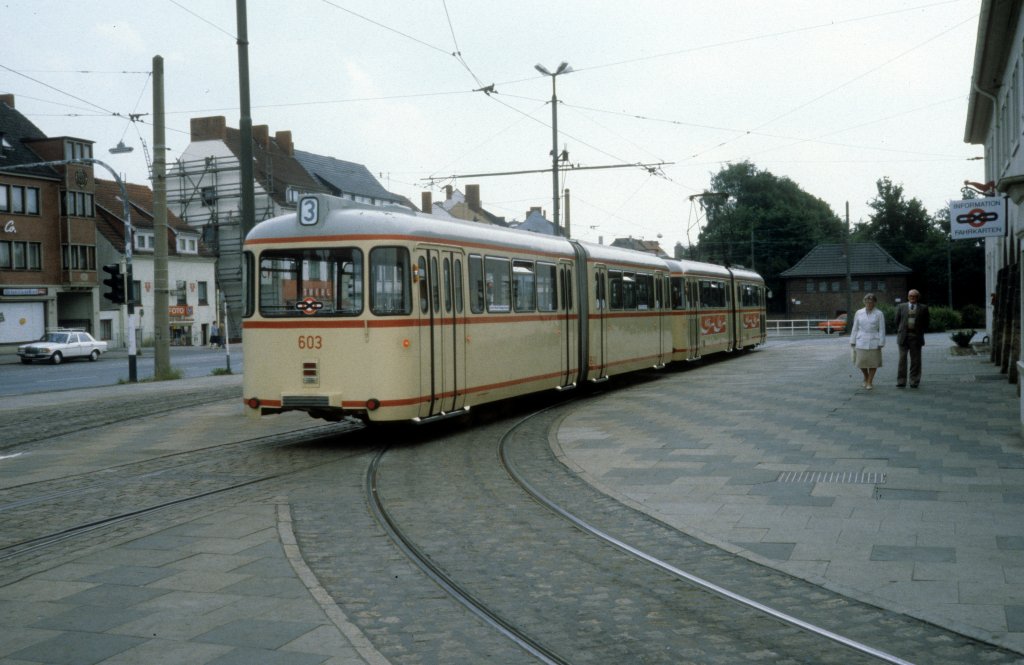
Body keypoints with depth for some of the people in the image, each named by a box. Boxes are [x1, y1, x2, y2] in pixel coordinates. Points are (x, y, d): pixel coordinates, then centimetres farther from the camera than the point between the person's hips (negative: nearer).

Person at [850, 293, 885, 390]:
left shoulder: (879, 314, -2)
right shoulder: (859, 313, 5)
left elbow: (882, 330, -2)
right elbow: (855, 328, 8)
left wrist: (881, 344, -6)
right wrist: (853, 342, 6)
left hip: (873, 342, -2)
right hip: (861, 342, 2)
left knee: (873, 362, 1)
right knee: (861, 362, 0)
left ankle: (870, 382, 14)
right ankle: (866, 377, 28)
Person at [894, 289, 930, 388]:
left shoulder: (923, 308, 6)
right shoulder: (901, 307, 8)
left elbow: (925, 323, 10)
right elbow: (897, 321, 12)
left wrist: (921, 333, 6)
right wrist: (899, 333, 10)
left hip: (916, 337, 0)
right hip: (903, 337, 0)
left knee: (915, 360, 3)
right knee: (902, 359, -3)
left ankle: (914, 382, 9)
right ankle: (901, 382, 0)